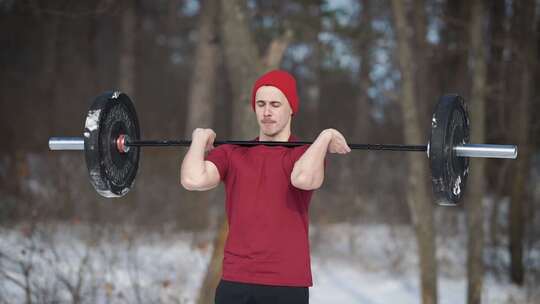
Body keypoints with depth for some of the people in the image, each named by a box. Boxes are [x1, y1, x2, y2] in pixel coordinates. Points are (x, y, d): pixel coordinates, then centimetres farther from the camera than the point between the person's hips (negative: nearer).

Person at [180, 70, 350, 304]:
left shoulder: (311, 154, 3)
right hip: (234, 283, 3)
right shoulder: (232, 153, 11)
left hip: (287, 285, -3)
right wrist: (200, 139, 5)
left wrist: (324, 138, -11)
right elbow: (193, 180, -8)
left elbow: (303, 179, -23)